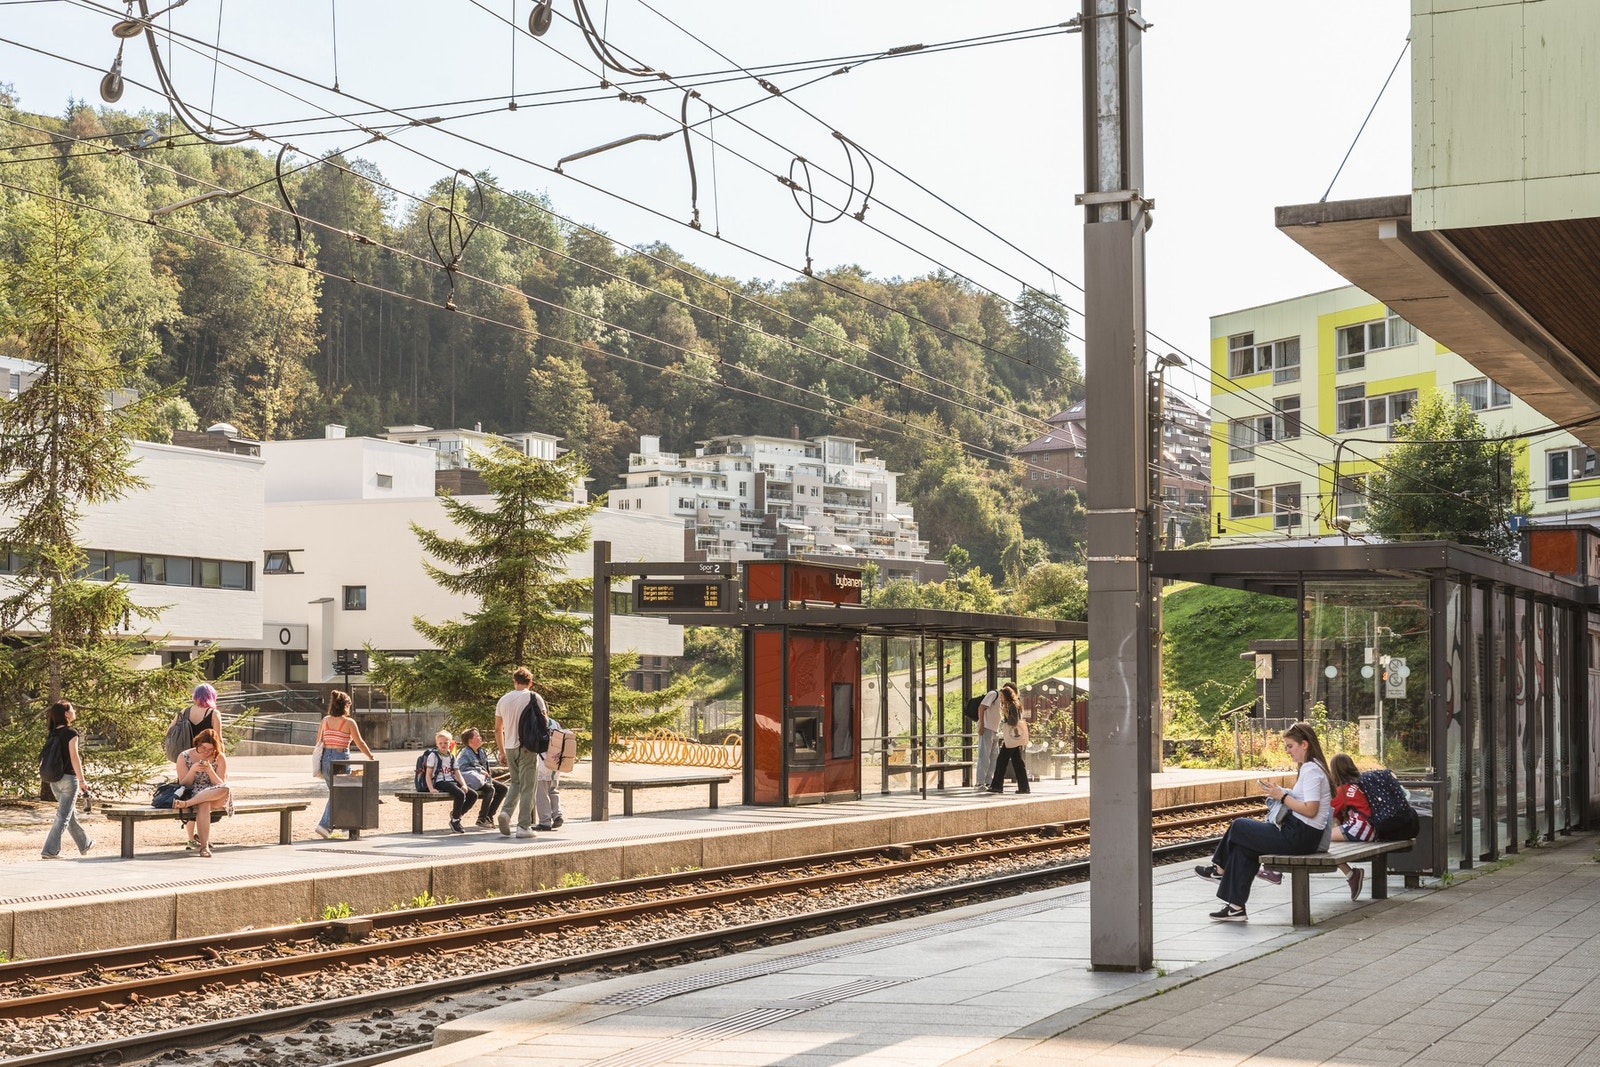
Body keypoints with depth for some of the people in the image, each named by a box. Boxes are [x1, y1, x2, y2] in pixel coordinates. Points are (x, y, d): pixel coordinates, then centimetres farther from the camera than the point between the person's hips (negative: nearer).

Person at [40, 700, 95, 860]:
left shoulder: (53, 734, 9)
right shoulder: (71, 733, -11)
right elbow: (74, 757, -15)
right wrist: (82, 780, -13)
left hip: (54, 779, 8)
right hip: (68, 778, -8)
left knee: (71, 814, 19)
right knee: (63, 817, -4)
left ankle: (85, 845, 32)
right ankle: (50, 851, -9)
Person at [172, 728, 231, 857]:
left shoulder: (220, 759, 5)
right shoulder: (184, 757, 4)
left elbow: (221, 786, -1)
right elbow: (183, 785, 1)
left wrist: (210, 770, -17)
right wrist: (193, 770, -17)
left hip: (216, 798, 1)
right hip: (192, 795, -1)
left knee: (226, 790, -36)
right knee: (204, 805, -40)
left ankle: (185, 804, -41)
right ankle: (204, 846, -47)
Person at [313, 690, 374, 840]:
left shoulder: (325, 720, 5)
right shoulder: (349, 722, -7)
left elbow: (319, 742, 9)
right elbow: (360, 743, -3)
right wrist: (371, 756, 12)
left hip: (326, 758, 5)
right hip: (341, 758, -5)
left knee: (334, 793, 18)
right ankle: (325, 825, -5)